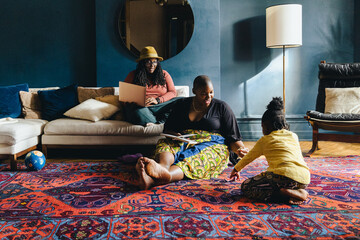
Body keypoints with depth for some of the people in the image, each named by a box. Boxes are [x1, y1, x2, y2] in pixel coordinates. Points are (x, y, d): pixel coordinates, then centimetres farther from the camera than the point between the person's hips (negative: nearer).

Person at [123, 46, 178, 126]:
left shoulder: (164, 74, 19)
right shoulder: (133, 75, 15)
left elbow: (172, 92, 9)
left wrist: (158, 100, -10)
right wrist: (136, 102, -12)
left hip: (160, 107, 2)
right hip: (140, 107, -2)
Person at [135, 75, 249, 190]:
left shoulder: (221, 107, 10)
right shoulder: (181, 104, 16)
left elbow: (233, 137, 7)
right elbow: (167, 129, 18)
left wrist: (239, 149, -15)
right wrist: (174, 135, -6)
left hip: (212, 146, -3)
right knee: (164, 144, -31)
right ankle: (161, 168, -67)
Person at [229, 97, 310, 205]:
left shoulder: (265, 140, 13)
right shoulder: (294, 136, 23)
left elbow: (249, 157, 27)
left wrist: (236, 170, 45)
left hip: (284, 176, -6)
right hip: (305, 180, 7)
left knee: (246, 186, 4)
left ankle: (283, 193, -15)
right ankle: (298, 192, 4)